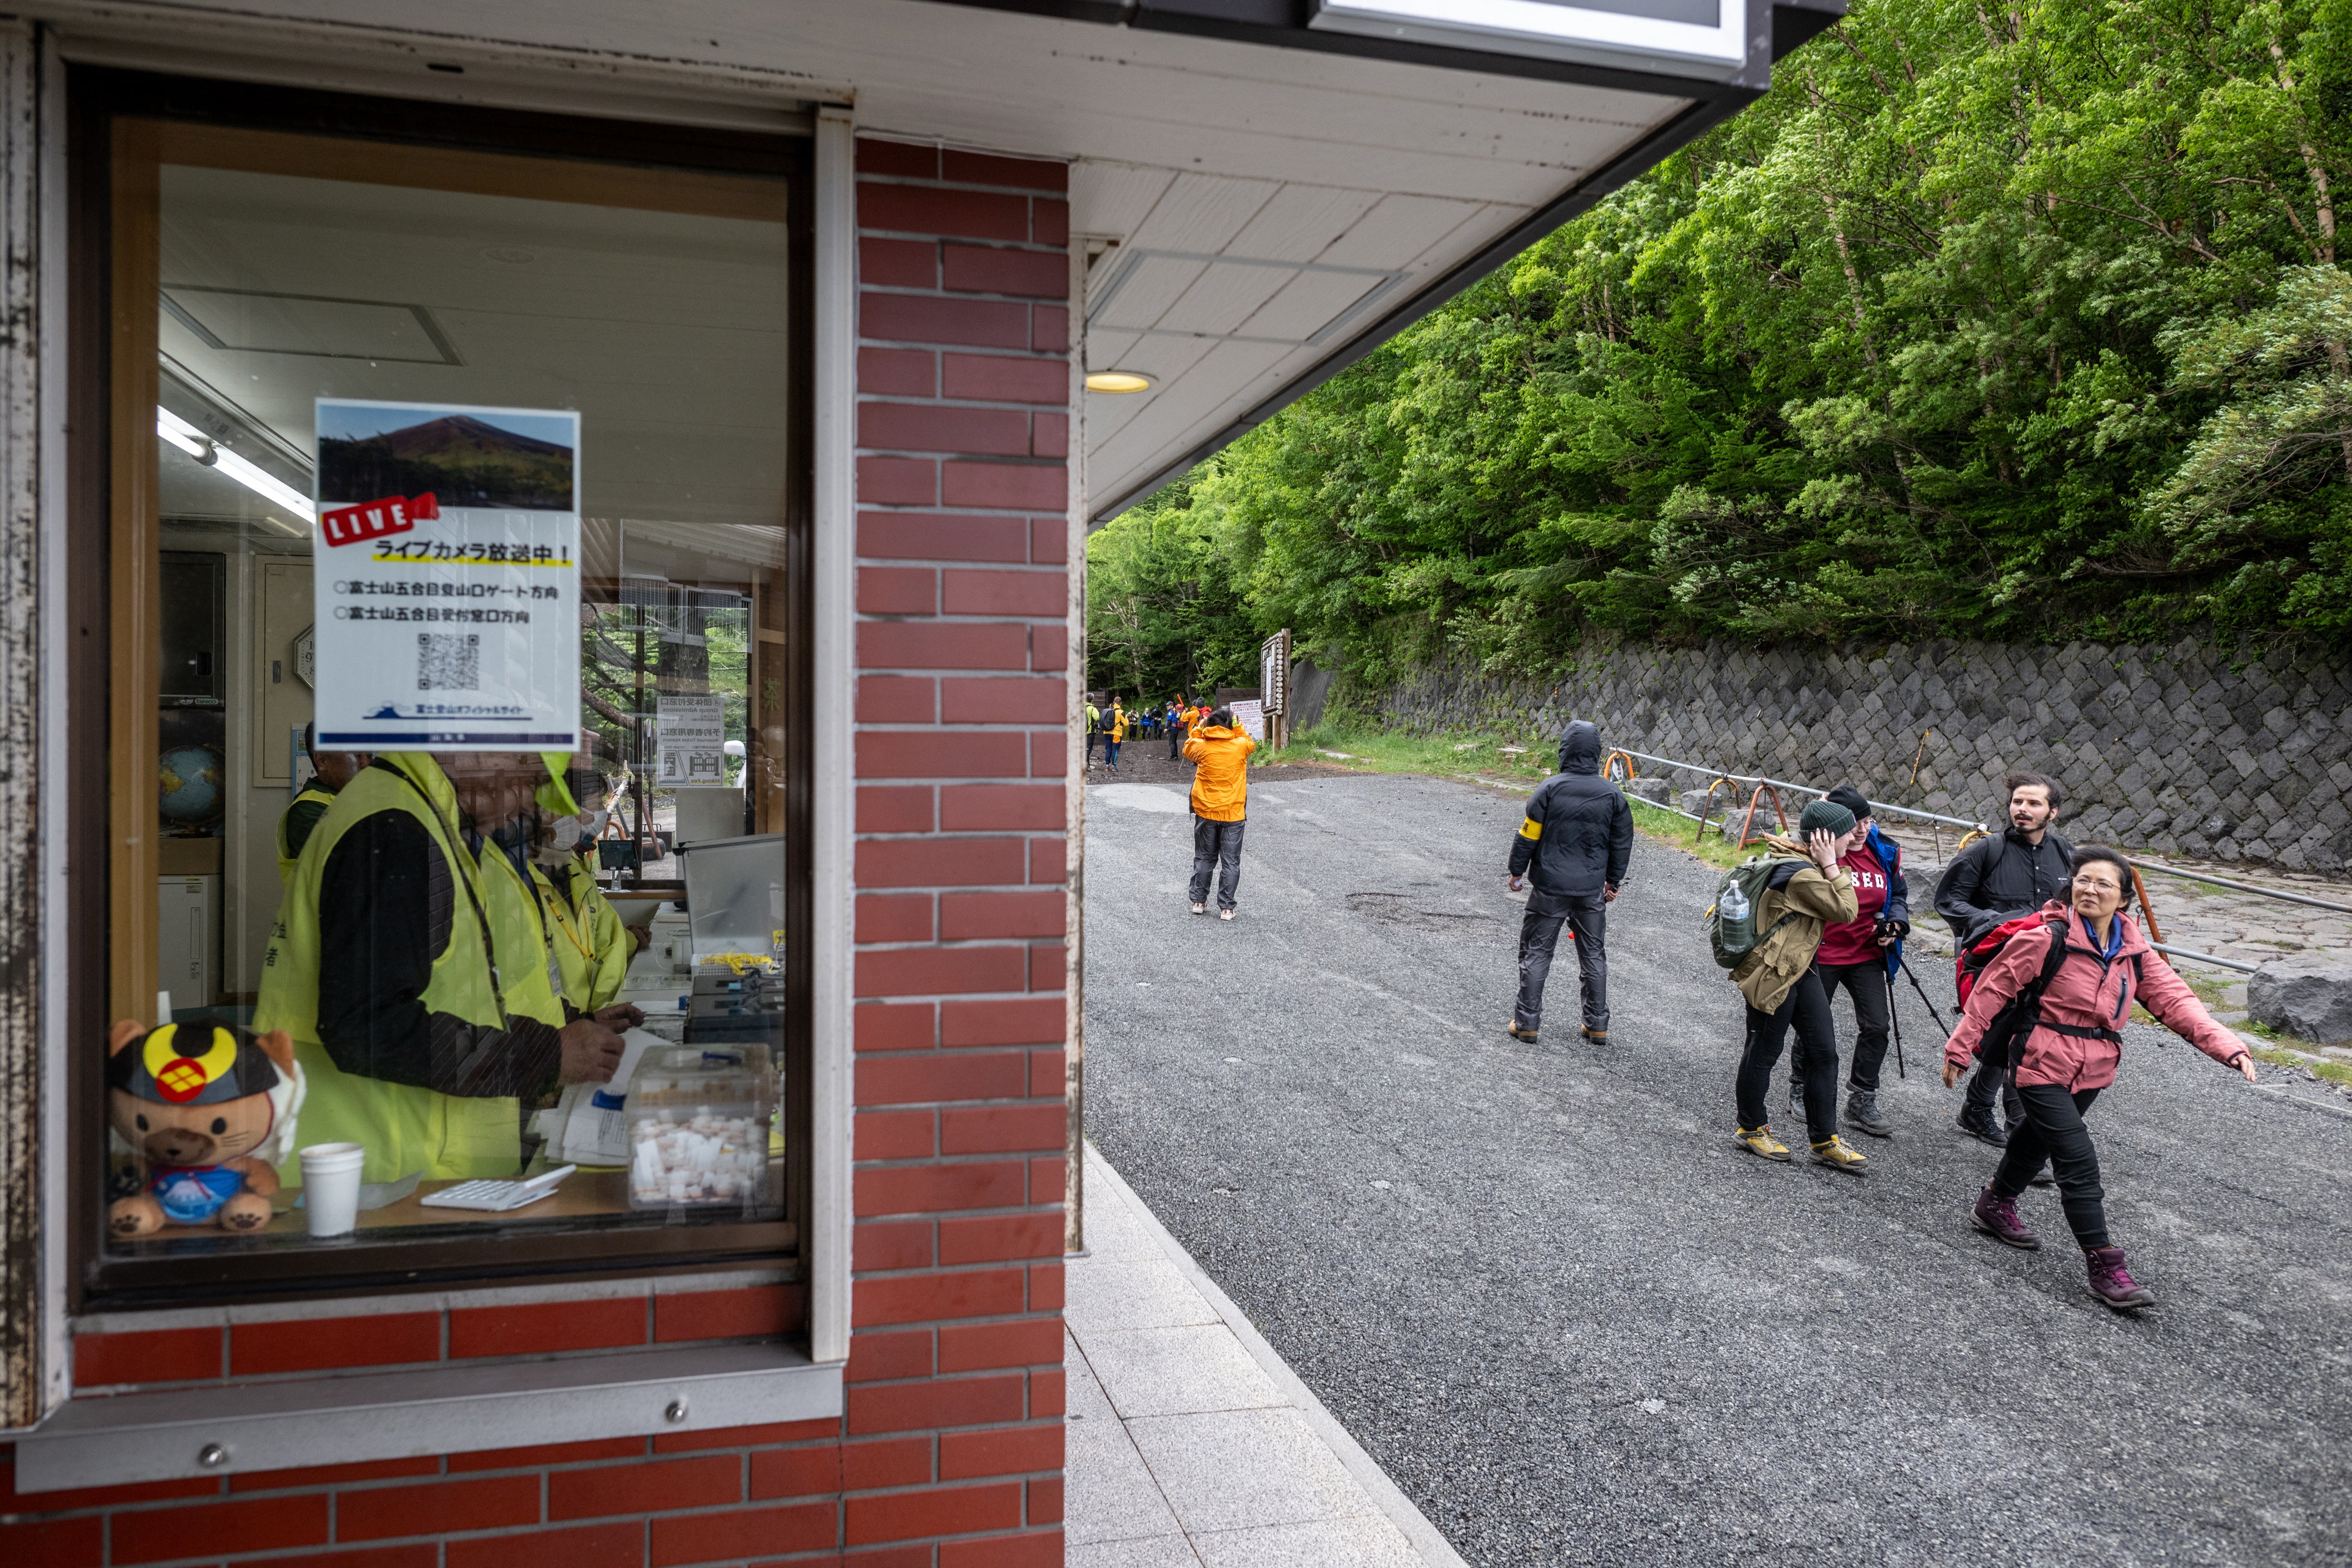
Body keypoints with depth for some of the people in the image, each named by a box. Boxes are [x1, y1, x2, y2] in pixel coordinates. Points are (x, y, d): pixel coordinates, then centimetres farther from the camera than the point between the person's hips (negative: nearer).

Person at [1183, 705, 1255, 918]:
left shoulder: (1202, 746, -6)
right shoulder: (1240, 745, -6)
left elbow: (1187, 749, 18)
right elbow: (1251, 743, 18)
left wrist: (1198, 729, 24)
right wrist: (1237, 726, 19)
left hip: (1206, 812, 1)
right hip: (1233, 813, -1)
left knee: (1204, 859, 15)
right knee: (1231, 862, 4)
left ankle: (1199, 901, 19)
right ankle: (1226, 907, 3)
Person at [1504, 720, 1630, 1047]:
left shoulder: (1550, 788, -11)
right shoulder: (1612, 794, -2)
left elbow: (1529, 835, -8)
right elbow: (1622, 843, 5)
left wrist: (1517, 871, 5)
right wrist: (1614, 881, 18)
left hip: (1550, 888, -3)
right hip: (1592, 891, 3)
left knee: (1536, 952, 7)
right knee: (1593, 955, 15)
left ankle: (1527, 1022, 9)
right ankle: (1597, 1024, 20)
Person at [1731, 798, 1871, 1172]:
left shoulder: (1801, 862, 7)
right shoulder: (1803, 875, -24)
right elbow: (1846, 911, -19)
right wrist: (1831, 866, -17)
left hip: (1800, 969, 10)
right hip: (1774, 974, -10)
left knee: (1824, 1052, 9)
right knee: (1765, 1051, 6)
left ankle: (1825, 1141, 17)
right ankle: (1751, 1129, 25)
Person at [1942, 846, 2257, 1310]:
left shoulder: (2134, 951, 1)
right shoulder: (2047, 939, -16)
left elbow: (2175, 1000, -6)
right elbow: (1992, 990, -11)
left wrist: (2227, 1046, -20)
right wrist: (1960, 1047, -9)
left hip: (2093, 1071, 6)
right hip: (2044, 1065, -6)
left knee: (2038, 1139, 24)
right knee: (2079, 1160, -13)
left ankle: (1995, 1206, 47)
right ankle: (2105, 1266, -6)